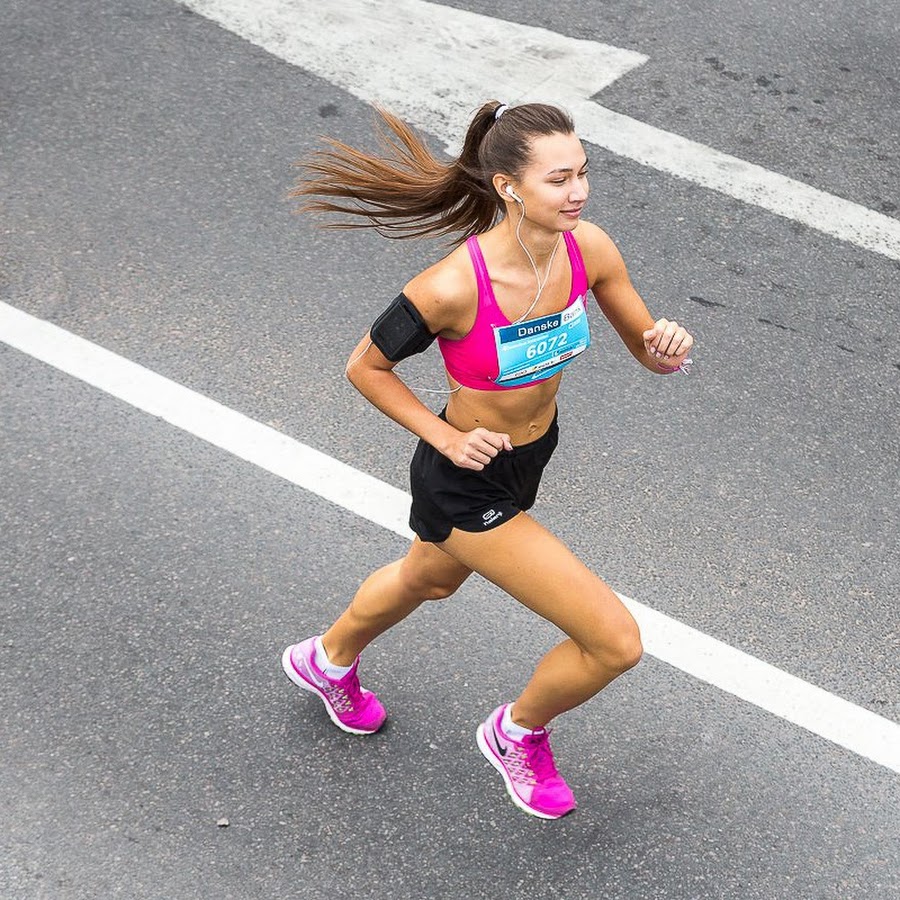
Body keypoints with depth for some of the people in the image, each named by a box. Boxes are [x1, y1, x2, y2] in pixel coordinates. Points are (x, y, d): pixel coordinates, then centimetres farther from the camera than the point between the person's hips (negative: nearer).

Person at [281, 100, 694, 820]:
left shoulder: (589, 249, -16)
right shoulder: (451, 288, -33)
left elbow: (649, 351, -4)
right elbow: (365, 367, -16)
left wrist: (669, 347, -26)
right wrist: (448, 438, -20)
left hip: (531, 457, 7)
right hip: (467, 486, -7)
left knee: (430, 580, 35)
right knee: (617, 643, -6)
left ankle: (328, 661, 67)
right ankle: (518, 734, 28)